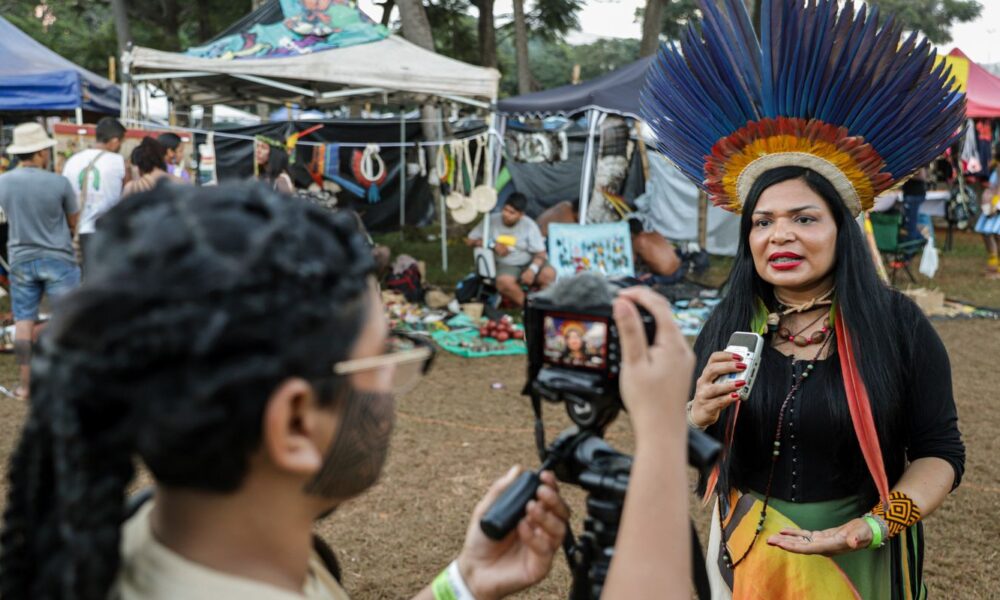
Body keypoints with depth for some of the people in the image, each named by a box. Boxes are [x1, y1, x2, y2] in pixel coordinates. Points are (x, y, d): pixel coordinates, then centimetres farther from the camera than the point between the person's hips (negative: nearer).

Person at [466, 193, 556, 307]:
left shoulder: (529, 225, -6)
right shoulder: (491, 221, -4)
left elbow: (541, 253, -8)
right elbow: (470, 240, 2)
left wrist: (532, 269, -29)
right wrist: (492, 244, -13)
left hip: (529, 263, 1)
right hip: (506, 266, -1)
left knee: (549, 273, -30)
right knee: (503, 282, -36)